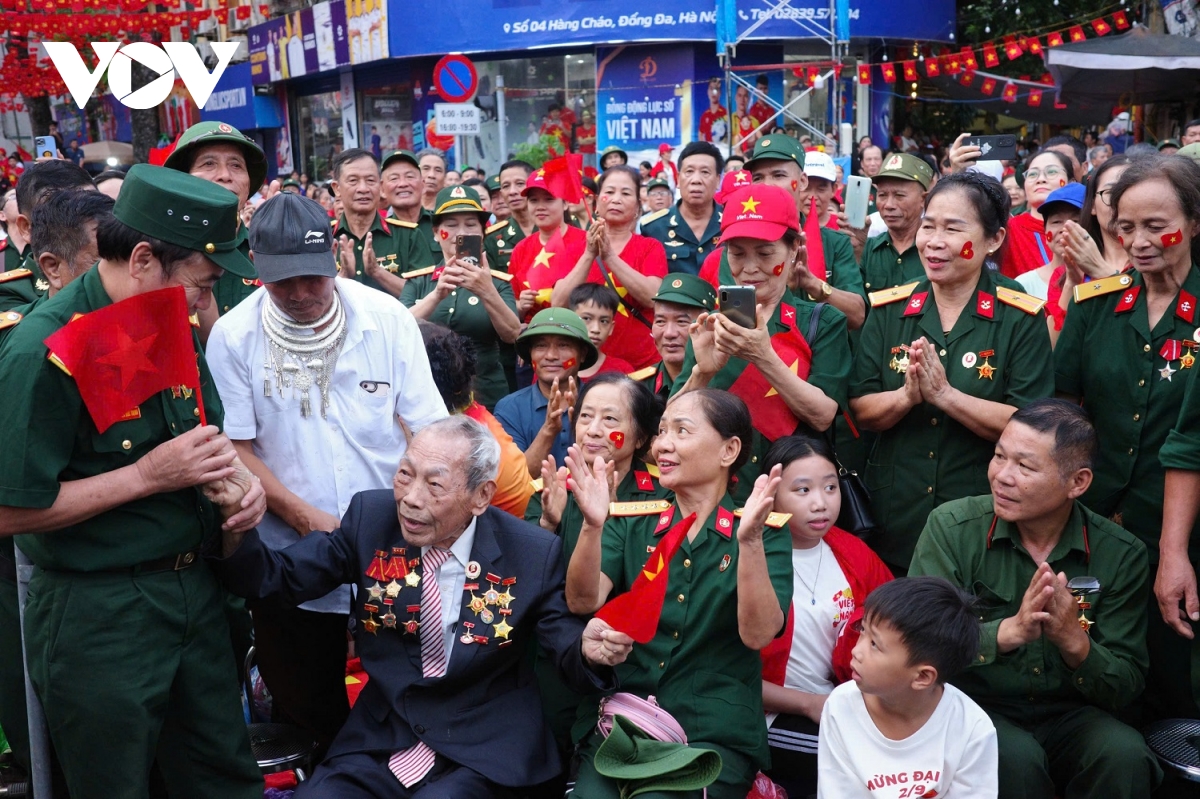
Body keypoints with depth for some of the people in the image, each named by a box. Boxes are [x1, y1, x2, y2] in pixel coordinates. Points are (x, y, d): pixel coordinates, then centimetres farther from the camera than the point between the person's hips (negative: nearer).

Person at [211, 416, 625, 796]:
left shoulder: (532, 553, -11)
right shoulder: (372, 517, -5)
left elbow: (566, 647, -5)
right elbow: (278, 577, -2)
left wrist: (589, 649, -29)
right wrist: (237, 530, -23)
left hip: (481, 751, -2)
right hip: (378, 740, 3)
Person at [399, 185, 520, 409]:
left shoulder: (498, 281, 1)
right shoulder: (417, 281, 4)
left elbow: (512, 335, -14)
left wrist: (487, 292, -30)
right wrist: (437, 294, -26)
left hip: (485, 398, 0)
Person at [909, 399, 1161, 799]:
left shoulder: (1122, 554, -5)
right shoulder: (951, 527, -10)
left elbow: (1126, 688, -5)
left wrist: (1075, 642, -26)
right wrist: (1008, 631, -34)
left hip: (1069, 716, 2)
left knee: (1124, 755, -27)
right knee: (1015, 758, -32)